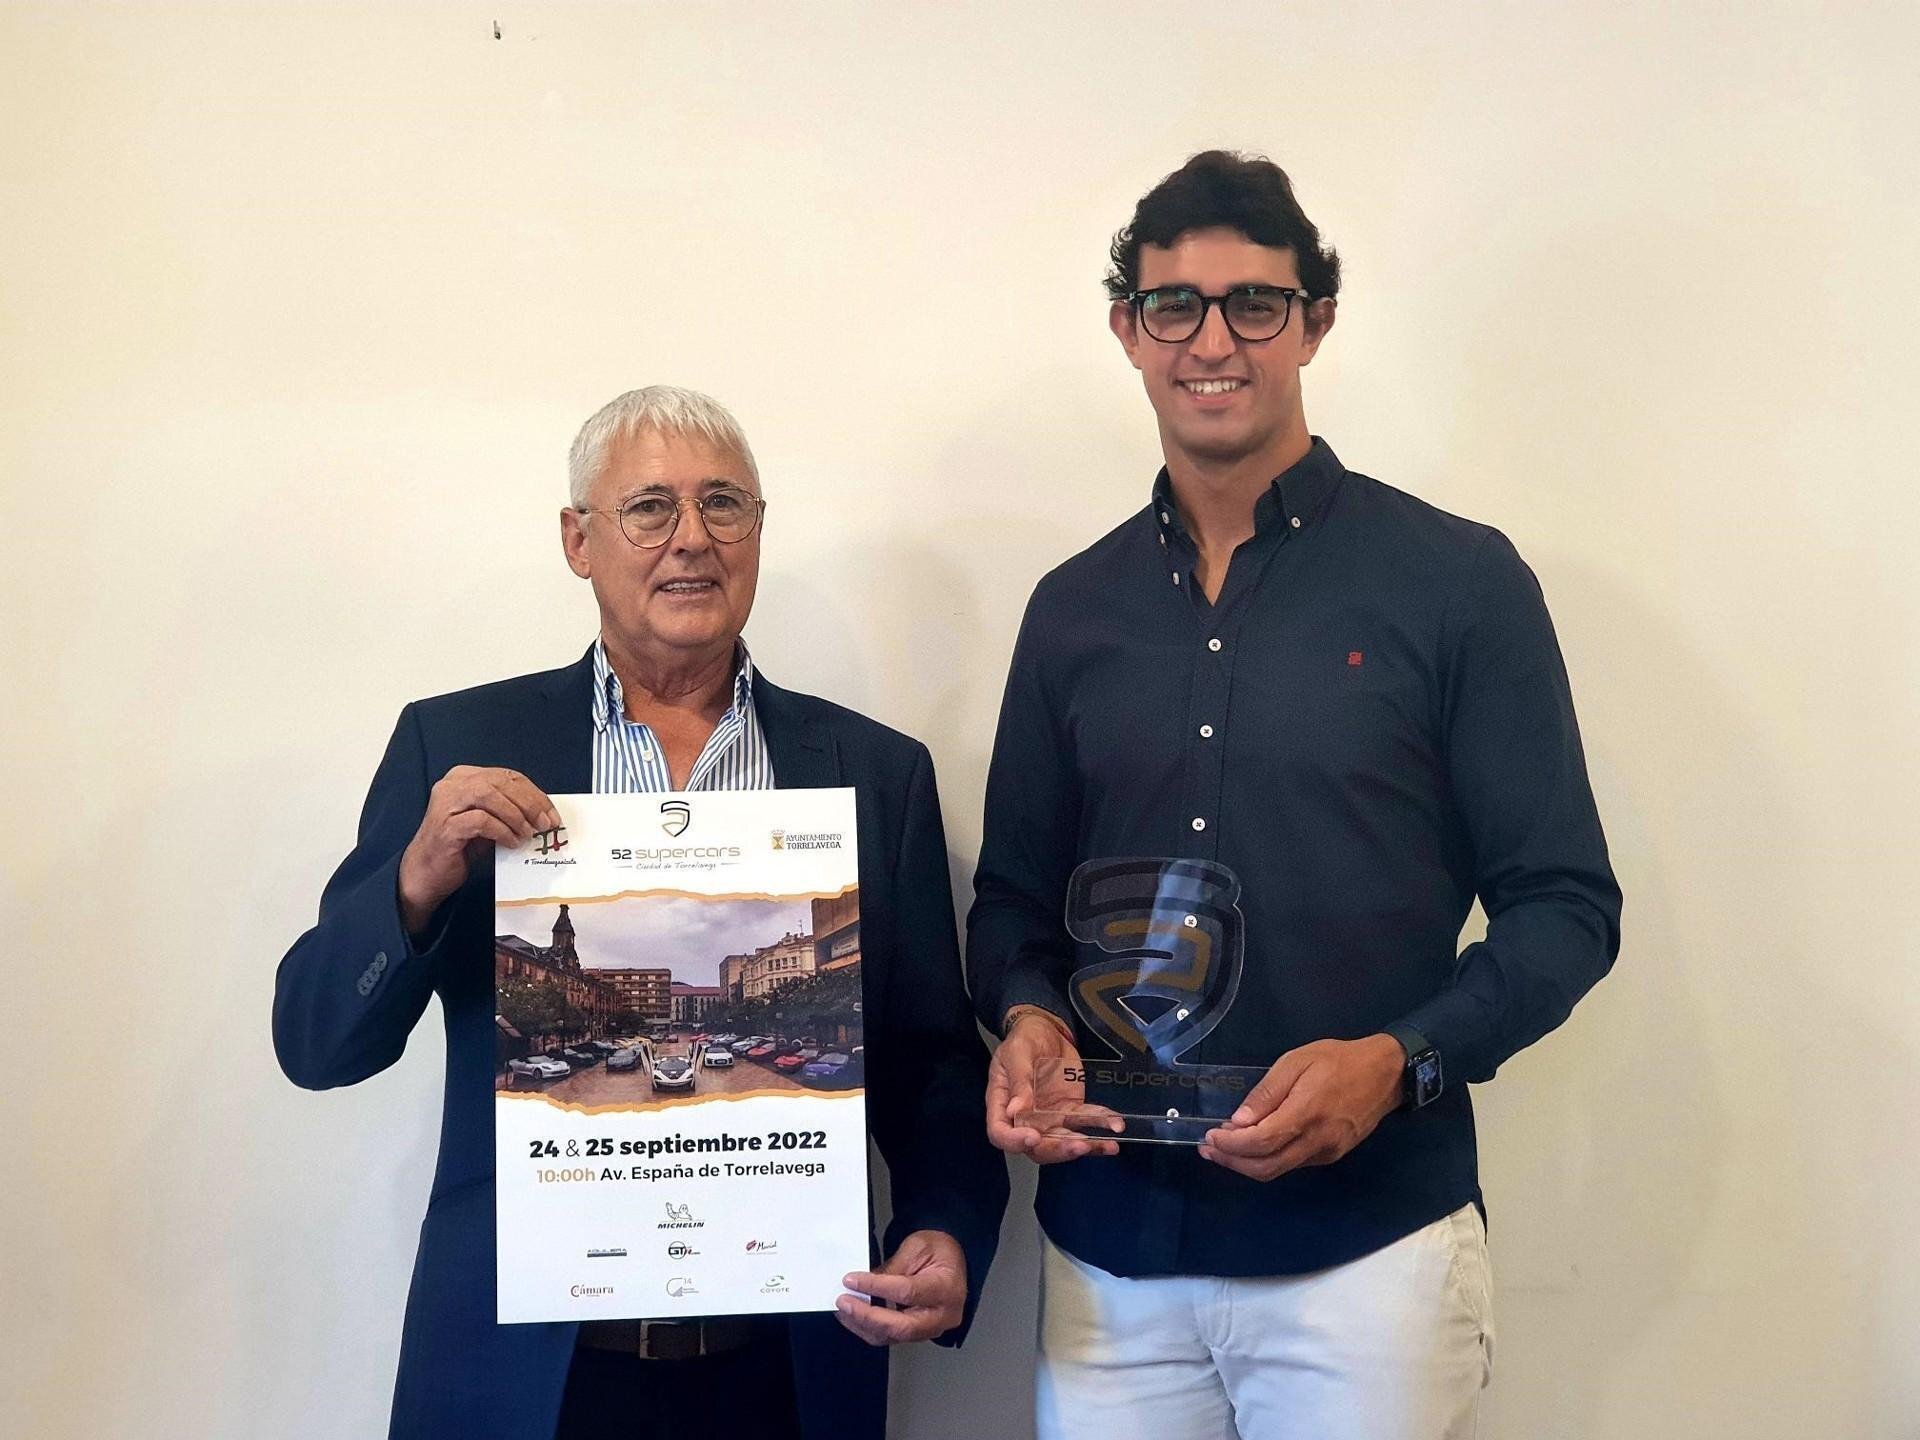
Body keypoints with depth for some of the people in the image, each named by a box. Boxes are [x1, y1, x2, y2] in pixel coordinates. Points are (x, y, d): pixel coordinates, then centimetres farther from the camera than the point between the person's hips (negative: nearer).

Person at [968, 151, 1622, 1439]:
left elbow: (1566, 903, -4)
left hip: (1370, 1240, -3)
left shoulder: (1457, 581, -4)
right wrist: (1027, 1015, -6)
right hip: (1109, 1250, 3)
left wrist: (1398, 1062, -18)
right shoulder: (1074, 609, 8)